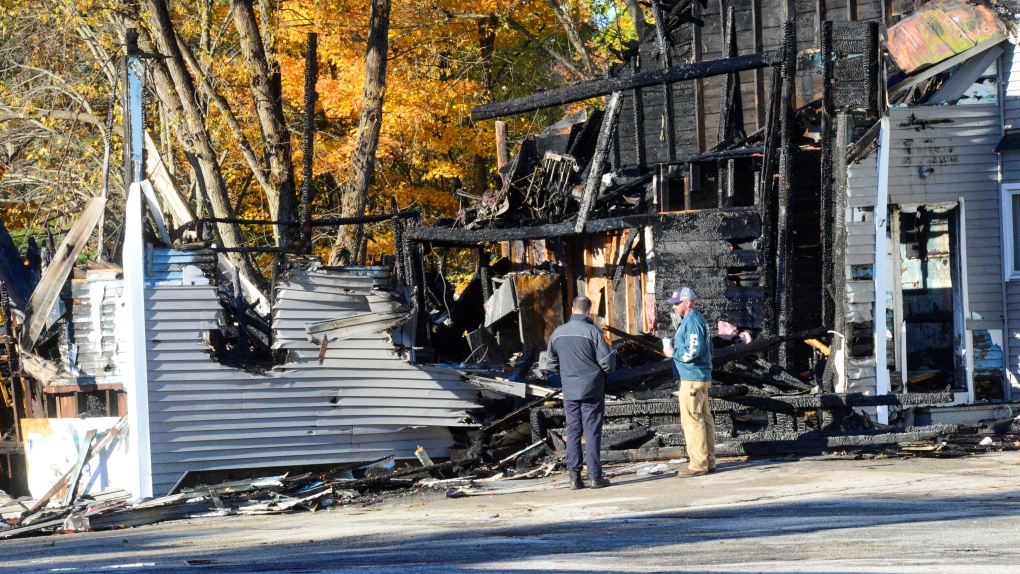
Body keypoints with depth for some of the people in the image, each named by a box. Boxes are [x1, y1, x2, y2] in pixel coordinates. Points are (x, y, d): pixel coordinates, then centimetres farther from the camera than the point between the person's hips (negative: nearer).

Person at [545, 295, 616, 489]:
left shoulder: (558, 333, 2)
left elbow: (550, 364, 10)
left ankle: (574, 476, 5)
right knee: (592, 432, 1)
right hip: (592, 390, -4)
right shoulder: (592, 331, -13)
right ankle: (595, 476, 2)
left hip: (569, 391, 4)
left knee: (572, 431, 9)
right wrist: (607, 370, 9)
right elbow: (607, 362, -13)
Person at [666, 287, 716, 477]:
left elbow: (693, 352, -24)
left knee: (692, 421, -9)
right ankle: (708, 462, 16)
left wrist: (673, 353, -10)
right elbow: (709, 350, 22)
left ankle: (698, 464, -9)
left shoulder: (692, 322, -15)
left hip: (692, 379, -11)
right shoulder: (697, 320, 18)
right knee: (704, 419, 12)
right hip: (702, 377, 11)